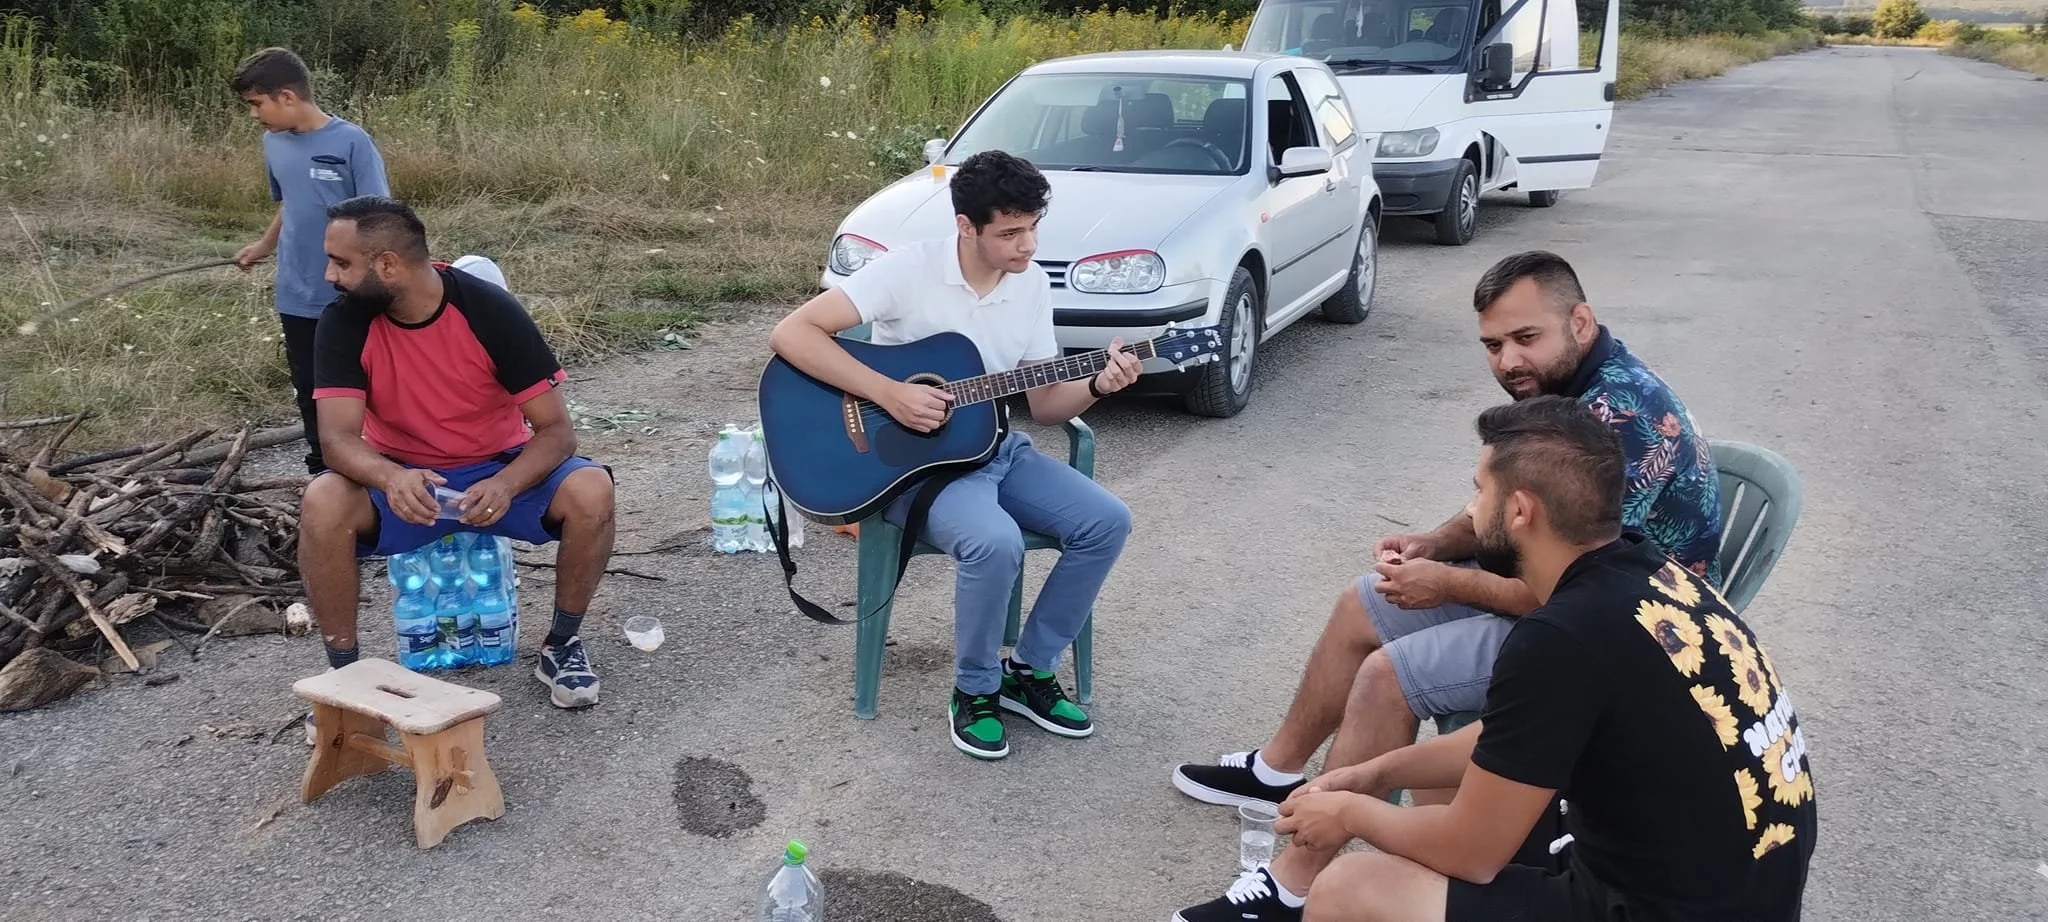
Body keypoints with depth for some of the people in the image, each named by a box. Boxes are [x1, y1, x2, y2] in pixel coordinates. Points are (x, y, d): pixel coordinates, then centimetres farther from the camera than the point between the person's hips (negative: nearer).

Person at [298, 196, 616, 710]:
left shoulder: (491, 312, -19)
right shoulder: (344, 322, -13)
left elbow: (557, 430, -17)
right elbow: (338, 437, -20)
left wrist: (505, 485, -37)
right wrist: (390, 477, -43)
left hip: (498, 471, -1)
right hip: (402, 480, 1)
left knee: (590, 491, -29)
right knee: (323, 503, -30)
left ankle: (562, 646, -6)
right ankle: (343, 669, -10)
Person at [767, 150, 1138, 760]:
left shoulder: (1033, 284, 2)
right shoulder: (909, 270, -17)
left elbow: (1043, 404, 7)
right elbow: (791, 333, -23)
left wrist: (1097, 386, -14)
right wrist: (890, 394, -27)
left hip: (997, 448, 7)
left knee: (1108, 522, -11)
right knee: (996, 544, -34)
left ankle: (1029, 671, 5)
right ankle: (975, 691, -6)